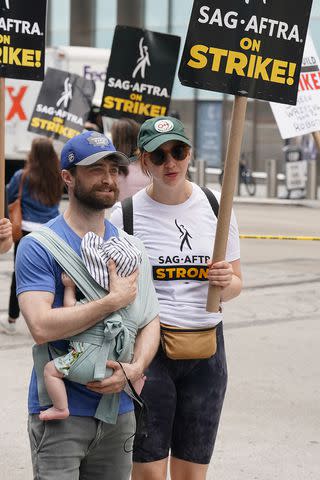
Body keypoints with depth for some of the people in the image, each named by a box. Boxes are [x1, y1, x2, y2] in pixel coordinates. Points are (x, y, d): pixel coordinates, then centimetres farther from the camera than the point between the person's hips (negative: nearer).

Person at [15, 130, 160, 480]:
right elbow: (42, 326, -21)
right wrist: (115, 300, -18)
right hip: (60, 413, -5)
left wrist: (135, 369, -10)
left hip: (118, 410, 5)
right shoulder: (38, 247, -9)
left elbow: (150, 321, 9)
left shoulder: (130, 248, 9)